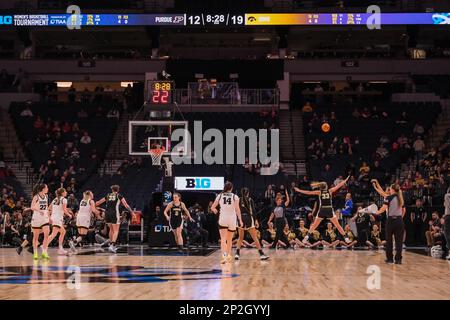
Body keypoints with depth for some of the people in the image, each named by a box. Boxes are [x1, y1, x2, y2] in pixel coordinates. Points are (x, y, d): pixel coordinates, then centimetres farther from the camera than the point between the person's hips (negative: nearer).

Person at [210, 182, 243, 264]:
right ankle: (228, 255, 27)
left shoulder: (220, 196, 2)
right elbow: (237, 209, -7)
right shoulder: (235, 197, -1)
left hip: (223, 219, -1)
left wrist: (215, 211, 29)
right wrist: (240, 220, -2)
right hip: (232, 219, 1)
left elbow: (212, 208, 7)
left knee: (223, 239, -8)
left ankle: (224, 255, -28)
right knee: (229, 239, 17)